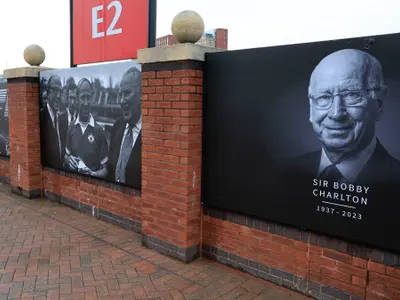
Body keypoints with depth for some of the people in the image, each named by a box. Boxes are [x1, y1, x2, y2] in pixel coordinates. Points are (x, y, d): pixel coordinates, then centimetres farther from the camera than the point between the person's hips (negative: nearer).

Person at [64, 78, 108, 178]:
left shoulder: (99, 130, -4)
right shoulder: (71, 127, 6)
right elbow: (66, 155, 17)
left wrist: (92, 174, -19)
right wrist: (68, 160, -3)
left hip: (93, 180, -4)